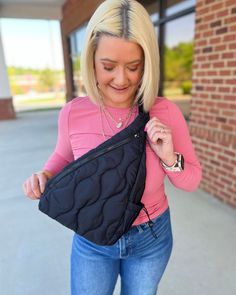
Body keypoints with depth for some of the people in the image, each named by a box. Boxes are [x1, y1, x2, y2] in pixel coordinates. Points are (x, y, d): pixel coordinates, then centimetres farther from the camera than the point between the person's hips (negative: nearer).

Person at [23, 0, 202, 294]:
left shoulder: (166, 113, -19)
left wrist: (169, 158, -28)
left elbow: (191, 181, -9)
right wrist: (45, 175, -15)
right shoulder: (72, 113, -17)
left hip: (151, 238, 1)